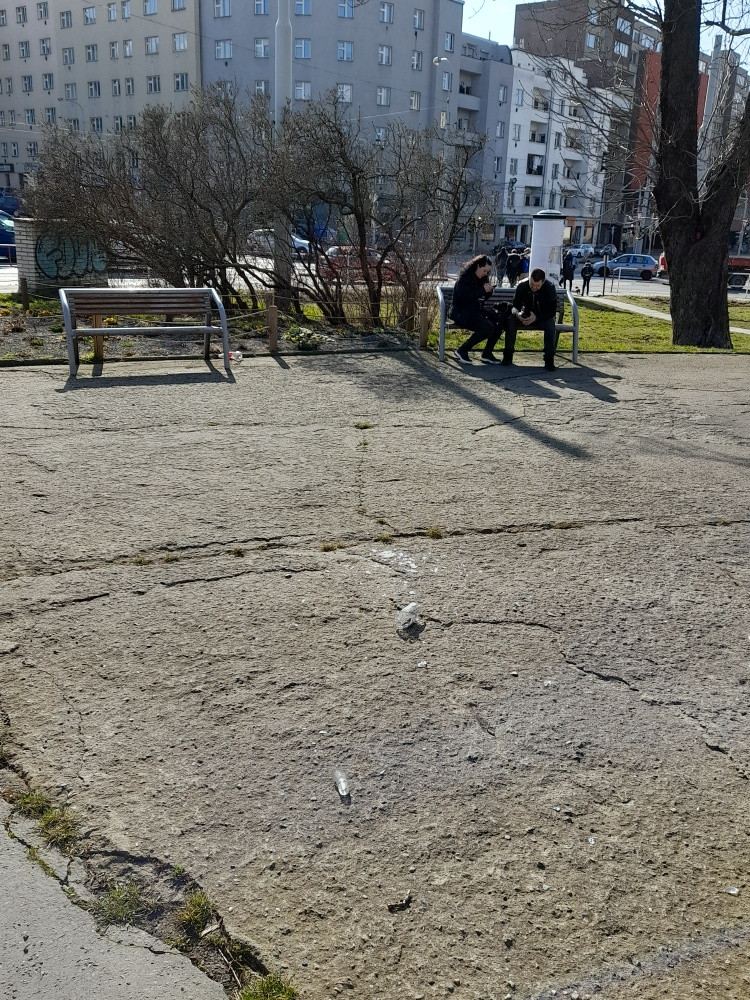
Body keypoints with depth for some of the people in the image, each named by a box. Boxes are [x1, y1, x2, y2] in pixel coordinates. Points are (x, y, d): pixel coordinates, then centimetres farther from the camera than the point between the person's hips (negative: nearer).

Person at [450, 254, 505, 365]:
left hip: (476, 311, 9)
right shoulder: (464, 278, -12)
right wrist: (483, 290, -19)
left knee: (500, 321, -11)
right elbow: (466, 297, -24)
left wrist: (489, 291, -1)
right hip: (462, 313, -9)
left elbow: (483, 297, 22)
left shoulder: (482, 278, 14)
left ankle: (487, 354, -4)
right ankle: (462, 351, -16)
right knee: (488, 327, -27)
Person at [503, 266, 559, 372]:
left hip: (543, 317, -2)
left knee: (550, 323, -35)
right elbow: (515, 305, -13)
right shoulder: (522, 286, -15)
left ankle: (549, 360, -30)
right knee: (511, 319, -27)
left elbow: (552, 311, -23)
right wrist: (517, 313, -38)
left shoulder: (550, 288, -21)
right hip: (526, 316, 2)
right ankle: (508, 356, -20)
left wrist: (536, 317, -39)